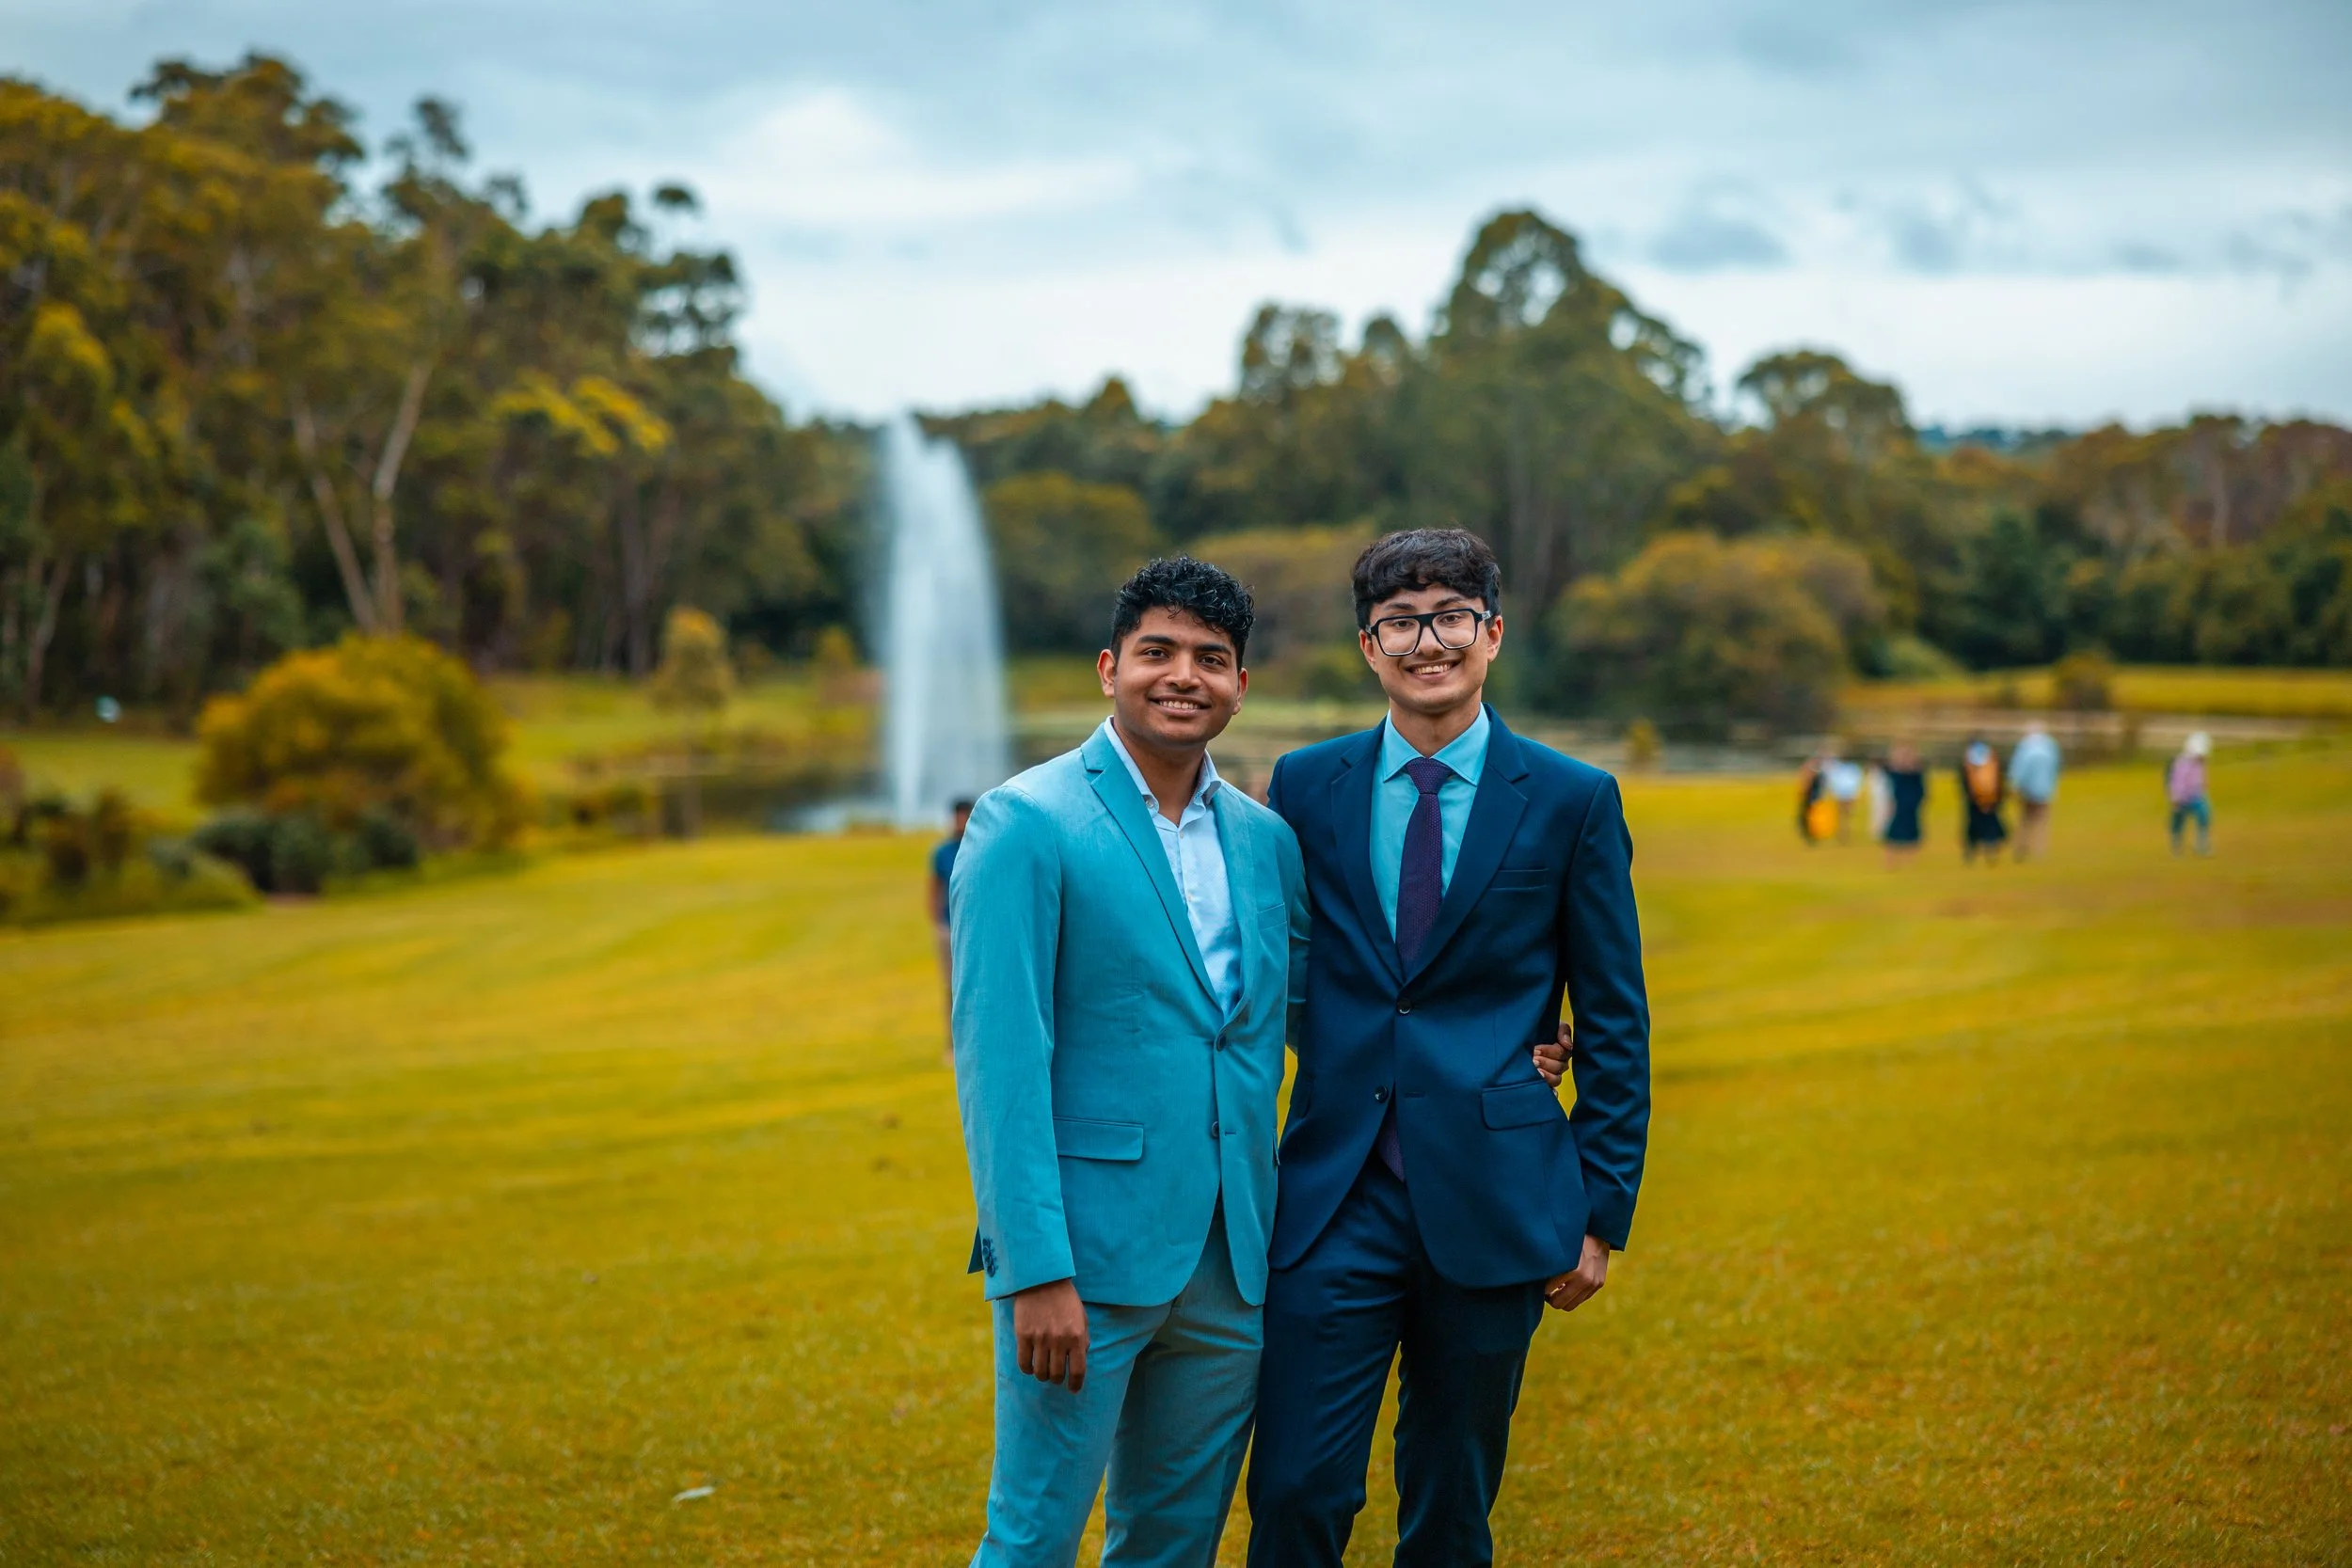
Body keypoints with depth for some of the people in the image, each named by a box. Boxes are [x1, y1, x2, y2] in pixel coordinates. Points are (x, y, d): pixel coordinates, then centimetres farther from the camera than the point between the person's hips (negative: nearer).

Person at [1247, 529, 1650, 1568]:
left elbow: (1614, 1024, 4)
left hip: (1491, 1202, -1)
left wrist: (1602, 1213, 0)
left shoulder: (1574, 802, 2)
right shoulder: (1306, 786, 6)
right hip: (1335, 1202, 1)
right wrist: (1241, 1173, 5)